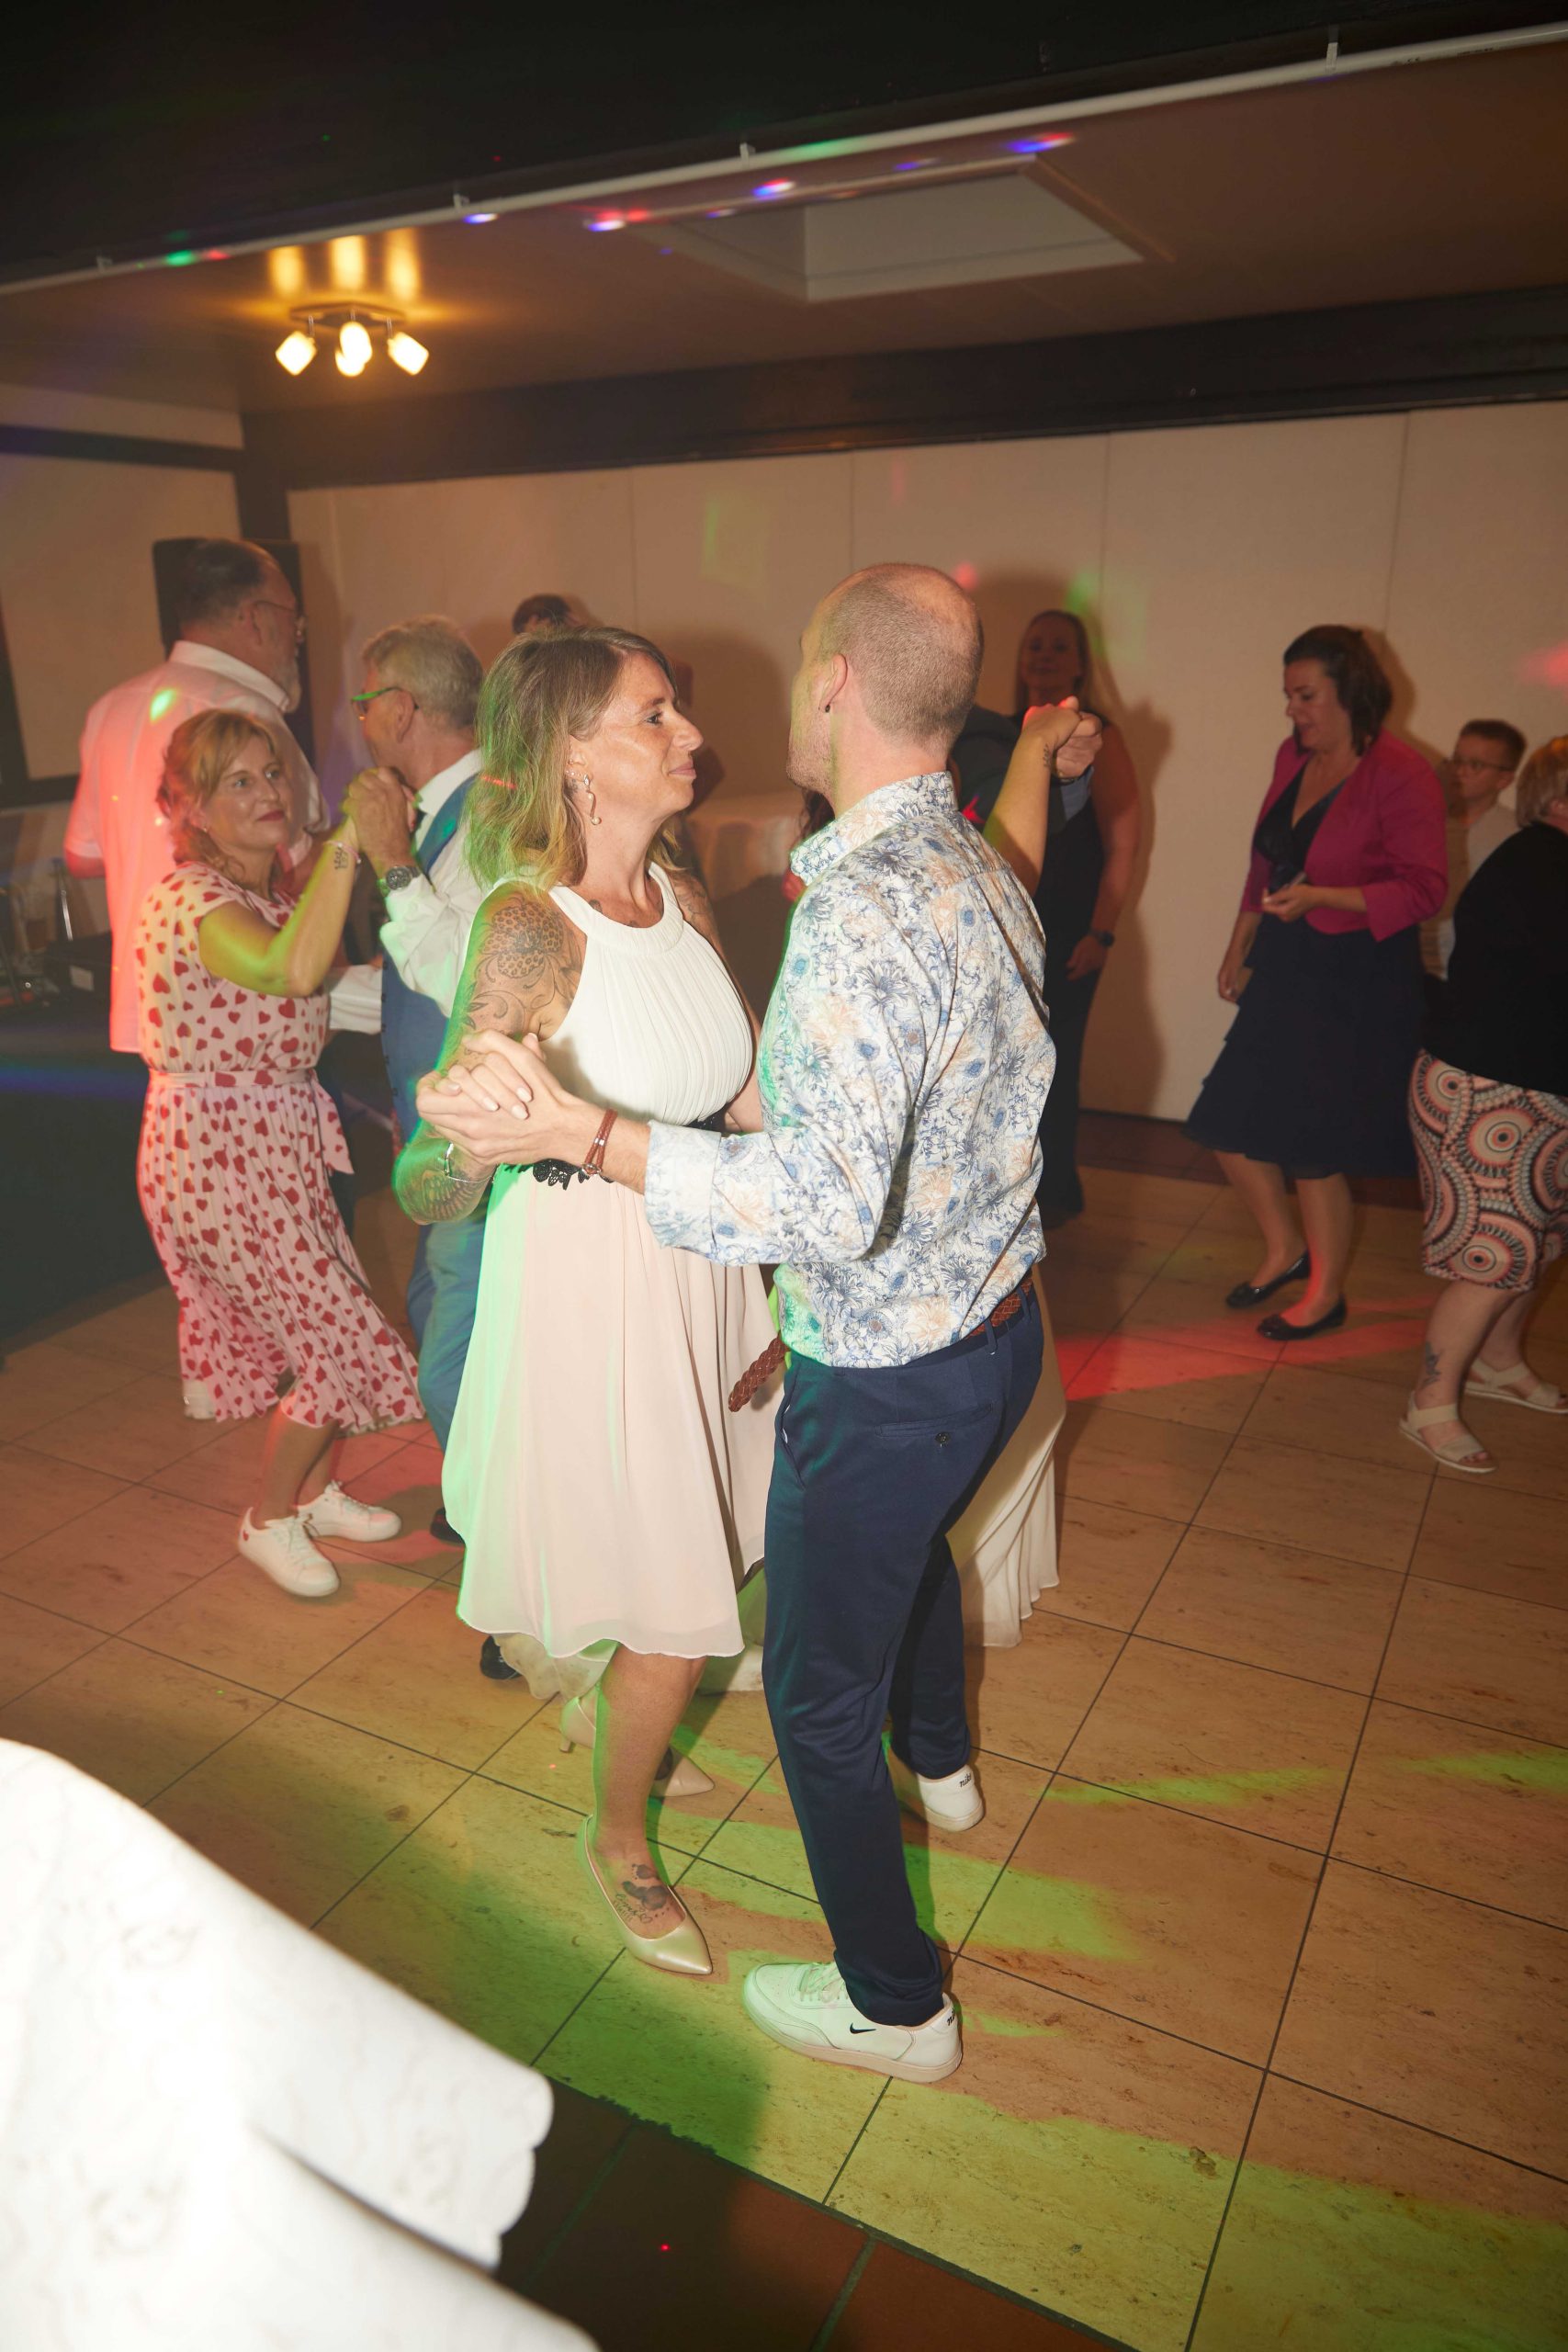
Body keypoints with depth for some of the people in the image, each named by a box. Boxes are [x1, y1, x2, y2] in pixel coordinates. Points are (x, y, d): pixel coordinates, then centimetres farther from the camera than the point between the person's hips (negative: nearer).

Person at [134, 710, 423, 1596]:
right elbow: (292, 971, -42)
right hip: (216, 1156, -8)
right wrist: (348, 835, -40)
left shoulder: (273, 893, 8)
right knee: (341, 1341, -1)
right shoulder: (190, 898, -23)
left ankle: (316, 1489, 39)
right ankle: (268, 1520, 22)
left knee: (327, 1325, 15)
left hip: (278, 1144, 8)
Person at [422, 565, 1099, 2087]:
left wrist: (579, 1133, -37)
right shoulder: (986, 877, 0)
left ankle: (892, 2005, 35)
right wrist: (765, 1085, 20)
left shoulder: (858, 911, -29)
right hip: (996, 1327, 9)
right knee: (914, 1544, 36)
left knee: (817, 1693, 13)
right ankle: (939, 1765, 65)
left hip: (886, 1382, -9)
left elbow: (833, 1203, -37)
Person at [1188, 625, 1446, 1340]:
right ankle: (1284, 1251, 31)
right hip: (1287, 967, 7)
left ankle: (1326, 1293, 23)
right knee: (1228, 1126, 7)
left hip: (1359, 979, -7)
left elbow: (1423, 889, -17)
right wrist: (1239, 948, 17)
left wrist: (1319, 897, -27)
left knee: (1312, 1146, 0)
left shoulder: (1401, 776, -15)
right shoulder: (1293, 757, 6)